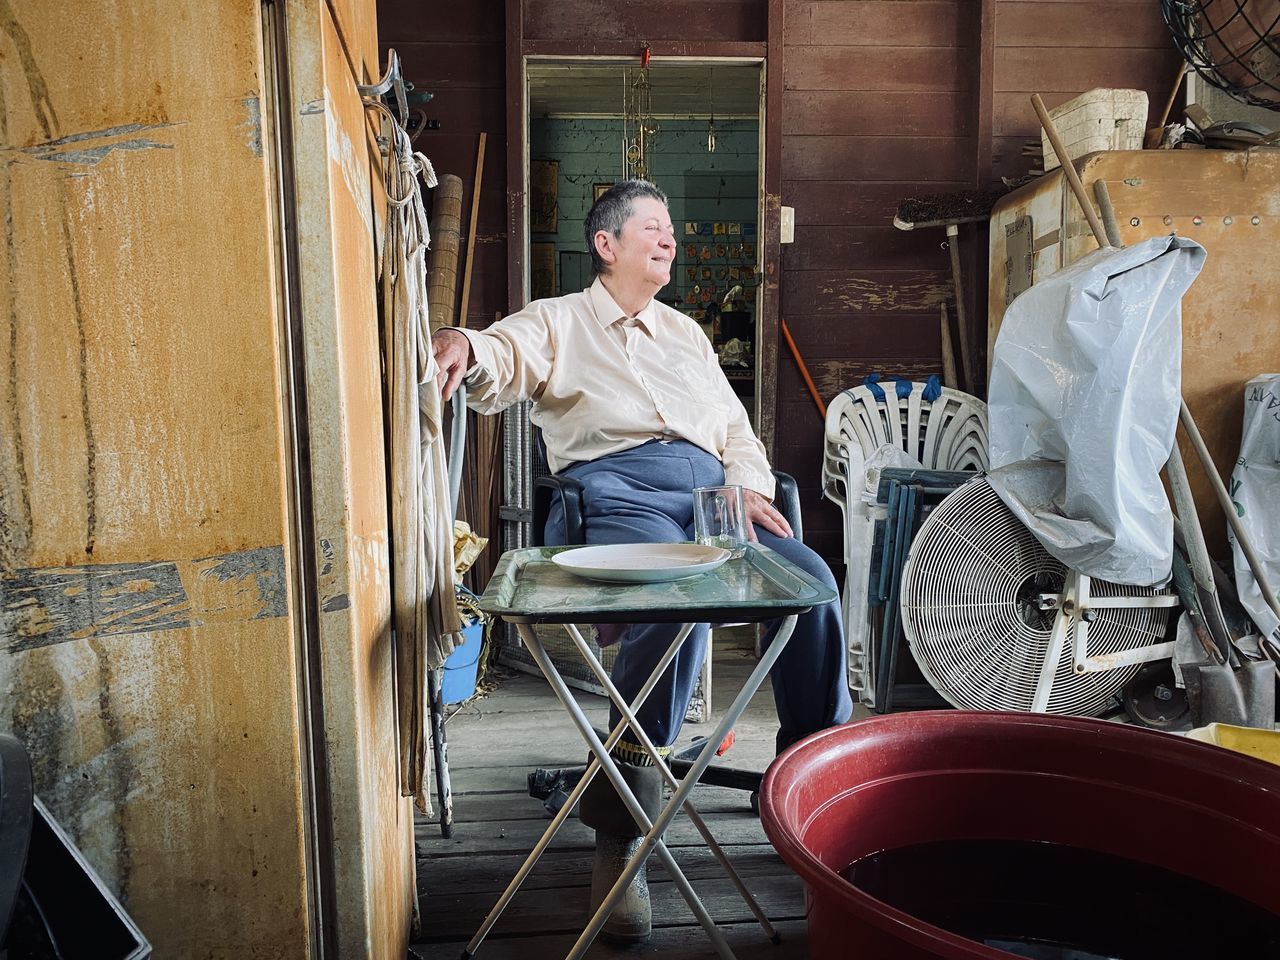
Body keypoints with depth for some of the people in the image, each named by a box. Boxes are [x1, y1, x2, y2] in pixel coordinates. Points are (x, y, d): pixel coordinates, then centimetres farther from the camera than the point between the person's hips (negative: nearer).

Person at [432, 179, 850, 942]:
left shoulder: (686, 332, 33)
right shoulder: (558, 321, 18)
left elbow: (735, 426, 28)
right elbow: (505, 361, -4)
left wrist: (750, 485, 7)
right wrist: (465, 348, -29)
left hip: (711, 491, 5)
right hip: (617, 486, -5)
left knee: (810, 577, -23)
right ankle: (621, 829, -22)